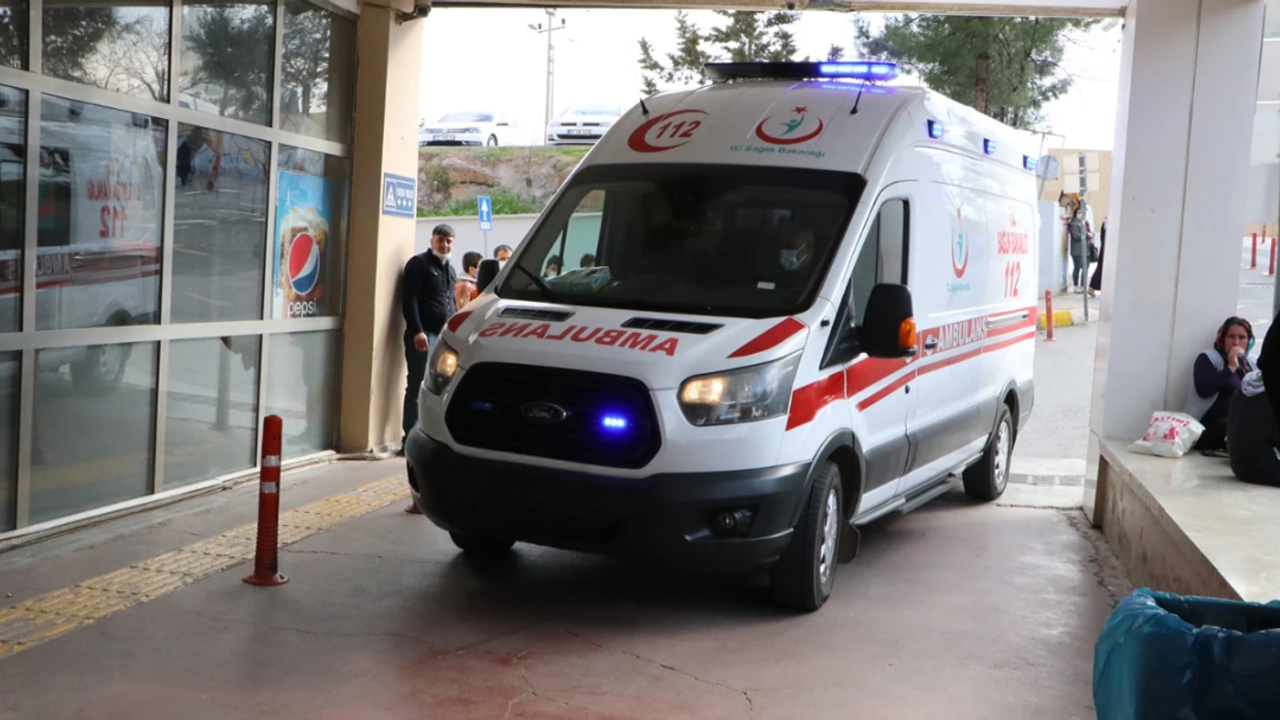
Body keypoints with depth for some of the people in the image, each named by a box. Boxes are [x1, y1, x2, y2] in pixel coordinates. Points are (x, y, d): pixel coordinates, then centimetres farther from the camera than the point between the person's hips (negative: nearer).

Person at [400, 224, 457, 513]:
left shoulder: (450, 270, 22)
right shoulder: (419, 264, -3)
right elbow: (409, 300, -11)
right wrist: (417, 331, -20)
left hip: (445, 336, 8)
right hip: (423, 335, -8)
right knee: (418, 389, -9)